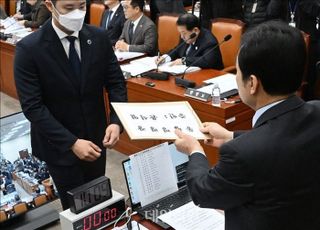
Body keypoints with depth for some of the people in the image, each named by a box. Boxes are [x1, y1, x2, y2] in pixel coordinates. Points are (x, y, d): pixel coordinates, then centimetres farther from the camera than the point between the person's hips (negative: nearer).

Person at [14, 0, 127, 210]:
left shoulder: (99, 37, -6)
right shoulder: (29, 48, -18)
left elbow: (116, 82, 0)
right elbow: (32, 106, -19)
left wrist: (116, 122, -17)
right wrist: (71, 143, -25)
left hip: (95, 137, 4)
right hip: (58, 145, -4)